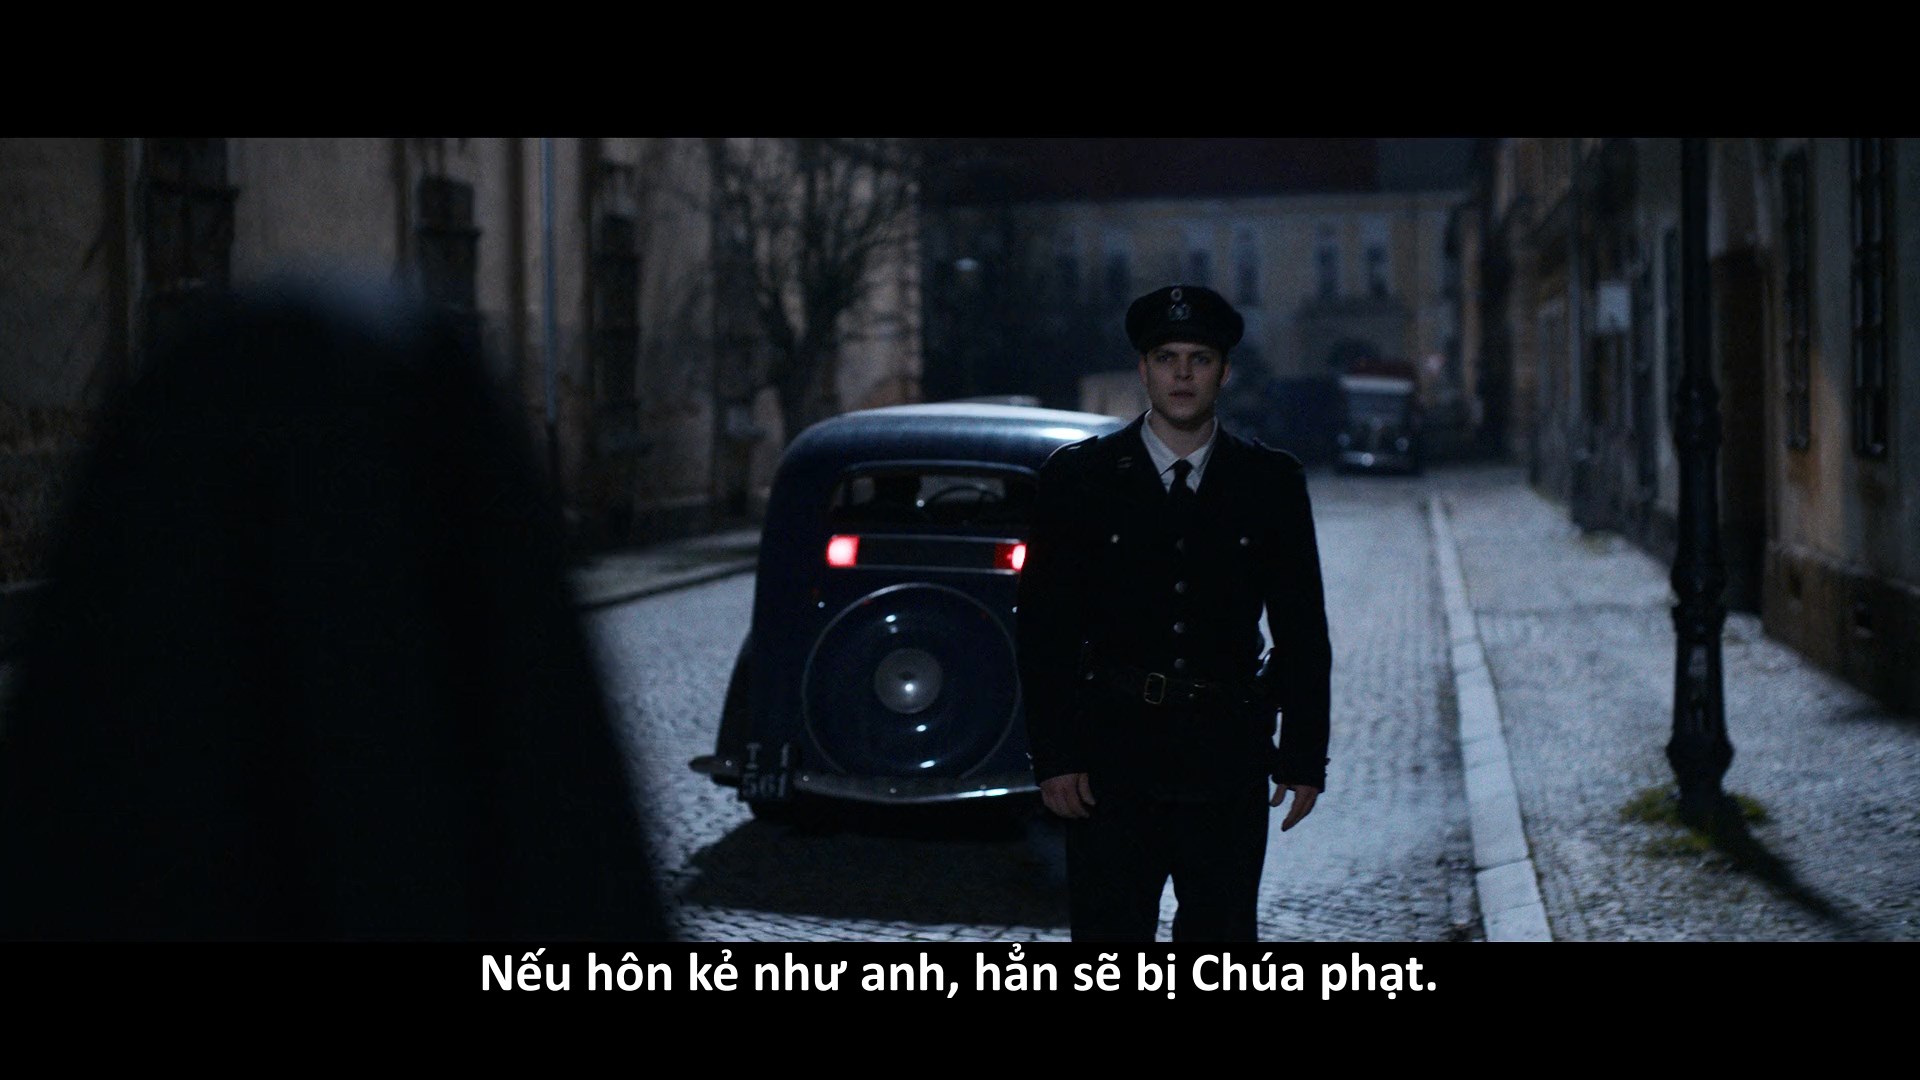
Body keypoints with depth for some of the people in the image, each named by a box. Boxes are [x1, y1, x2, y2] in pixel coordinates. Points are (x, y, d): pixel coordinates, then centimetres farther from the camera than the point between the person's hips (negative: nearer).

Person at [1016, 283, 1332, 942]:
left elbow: (1302, 630, 8)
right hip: (1110, 763, -1)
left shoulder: (1272, 481, 6)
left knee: (1224, 934, 7)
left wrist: (1304, 756, 3)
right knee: (1109, 934, -2)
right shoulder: (1077, 476, 2)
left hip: (1229, 764, 2)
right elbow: (1043, 628, 0)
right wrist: (1053, 756, -6)